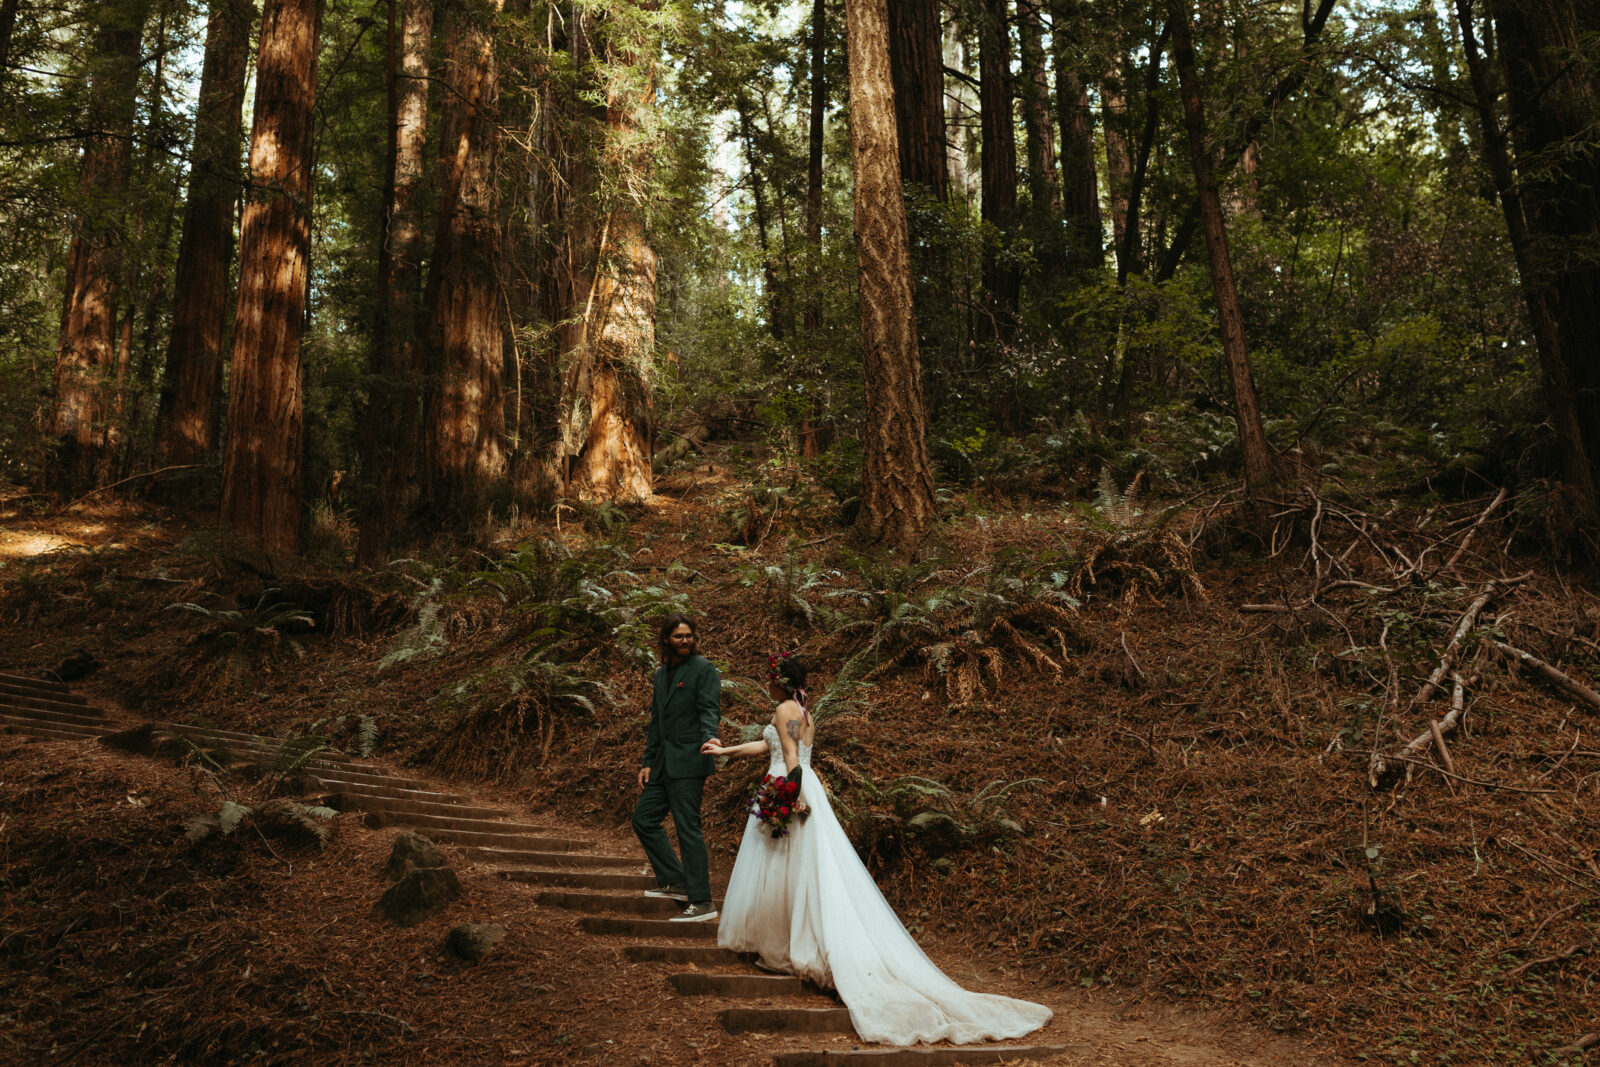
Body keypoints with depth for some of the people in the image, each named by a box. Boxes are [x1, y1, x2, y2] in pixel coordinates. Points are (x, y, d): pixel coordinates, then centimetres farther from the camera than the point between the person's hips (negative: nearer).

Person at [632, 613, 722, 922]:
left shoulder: (704, 669, -5)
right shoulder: (661, 674, 18)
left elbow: (710, 709, -16)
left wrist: (710, 737, -36)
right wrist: (647, 763, 16)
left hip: (689, 760, -8)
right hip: (664, 763, 8)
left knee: (688, 828, -8)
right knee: (643, 818, 10)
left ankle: (702, 902, -2)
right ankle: (675, 881, 20)